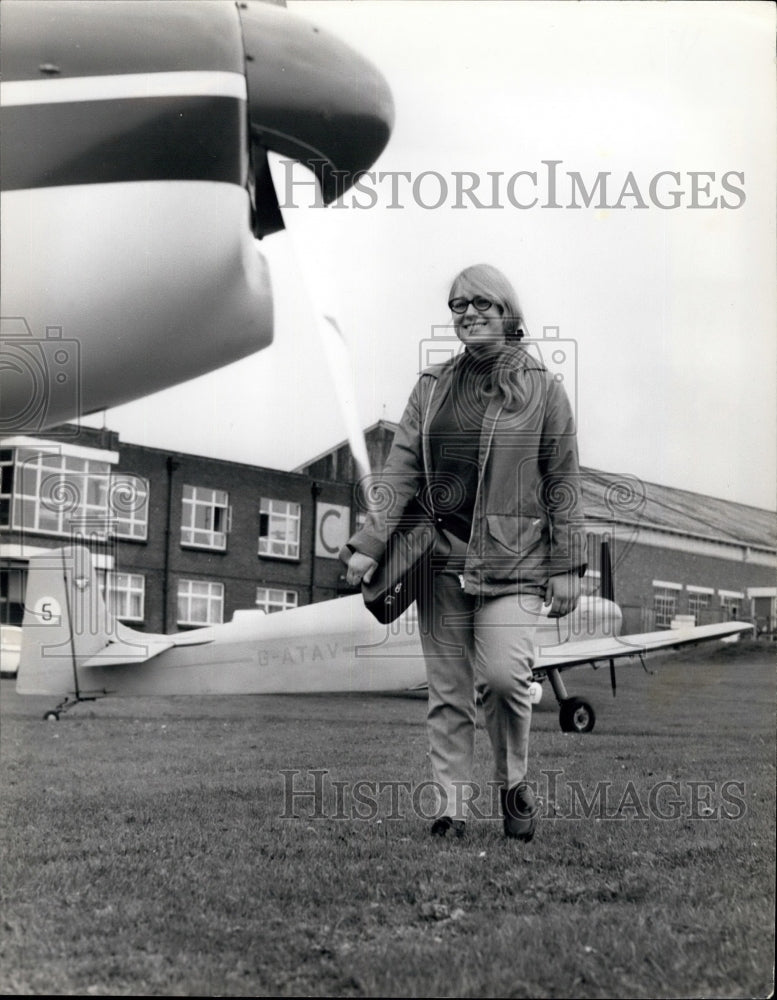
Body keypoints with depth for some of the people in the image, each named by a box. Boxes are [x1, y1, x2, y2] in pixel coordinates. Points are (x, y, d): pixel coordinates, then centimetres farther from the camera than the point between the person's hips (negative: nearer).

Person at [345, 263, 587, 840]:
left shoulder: (543, 389, 4)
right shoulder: (432, 387, 12)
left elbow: (563, 484, 2)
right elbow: (400, 471, 6)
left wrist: (567, 566, -2)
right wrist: (369, 543, -3)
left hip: (513, 558, -3)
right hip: (442, 556, 3)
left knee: (504, 673, -17)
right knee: (447, 690, 4)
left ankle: (514, 781, 9)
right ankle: (452, 806, 13)